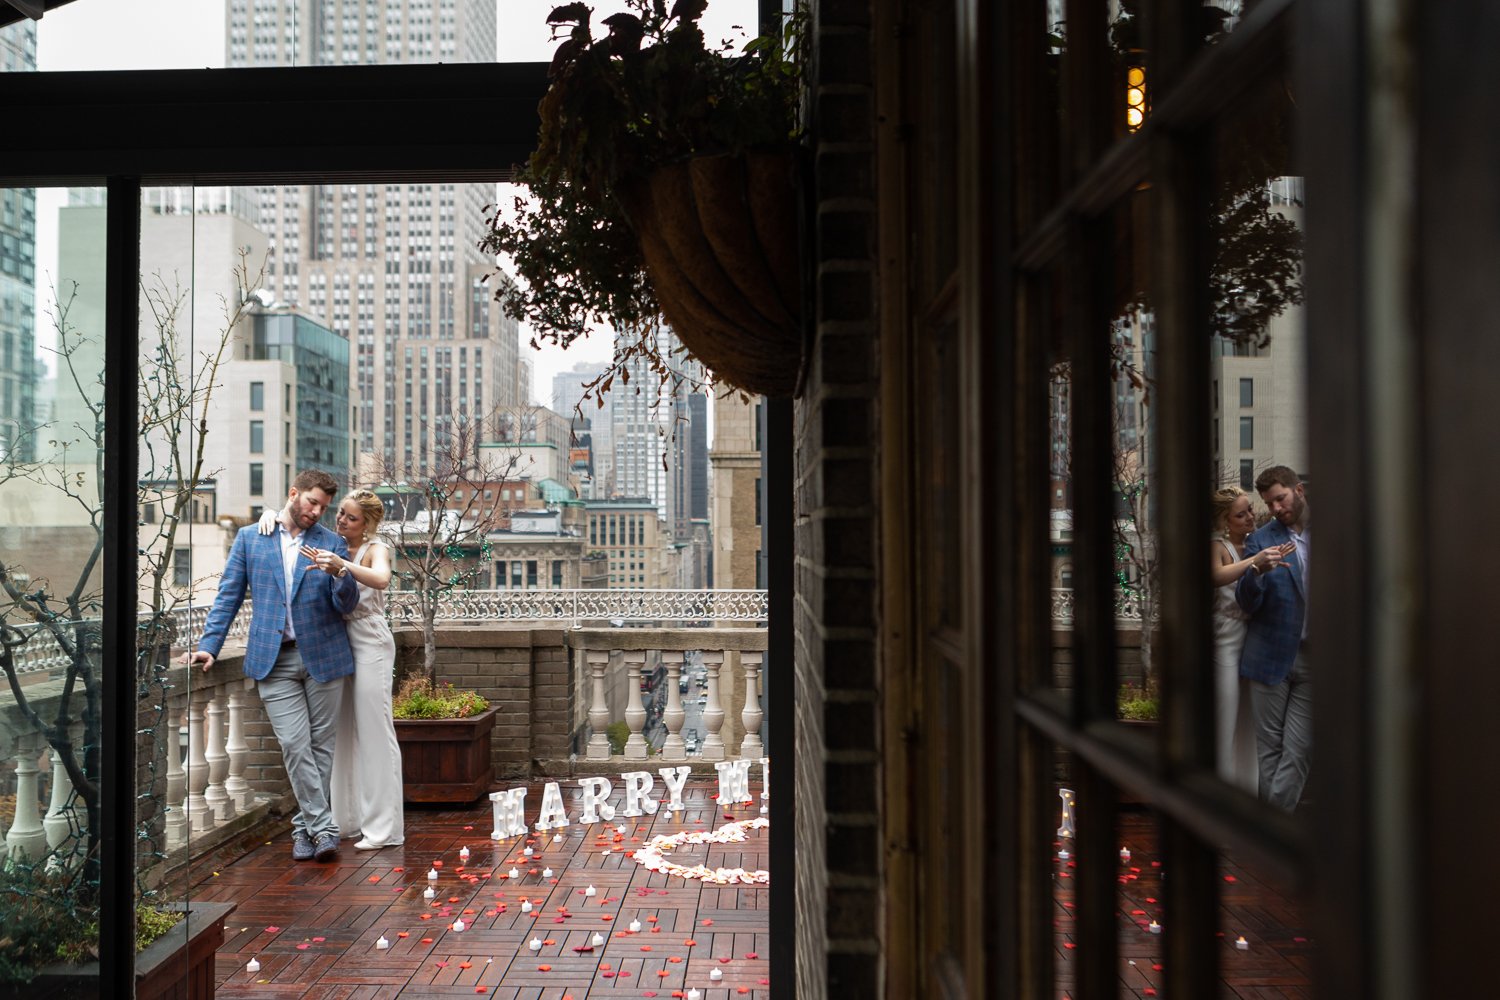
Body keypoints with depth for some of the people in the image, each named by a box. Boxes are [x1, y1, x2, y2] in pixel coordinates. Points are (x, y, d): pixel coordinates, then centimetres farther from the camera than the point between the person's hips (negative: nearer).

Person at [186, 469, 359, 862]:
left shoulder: (332, 543, 6)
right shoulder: (250, 538, 9)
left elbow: (347, 605, 1)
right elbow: (229, 595, 9)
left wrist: (339, 573, -19)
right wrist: (208, 645, -1)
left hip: (323, 655, 1)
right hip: (274, 659, 0)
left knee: (321, 743, 4)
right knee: (295, 745, -7)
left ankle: (306, 826, 16)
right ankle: (323, 827, -2)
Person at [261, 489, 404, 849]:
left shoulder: (375, 548, -9)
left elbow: (381, 578, -31)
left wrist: (343, 566, -47)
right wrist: (271, 516, -7)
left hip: (369, 643, -7)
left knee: (374, 731, -4)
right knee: (344, 731, 12)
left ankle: (384, 825, 1)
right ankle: (351, 818, 22)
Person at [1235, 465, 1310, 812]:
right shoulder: (1260, 540, 1)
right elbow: (1247, 602, -5)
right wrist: (1258, 572, -24)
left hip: (1312, 657, 1)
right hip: (1271, 655, -1)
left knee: (1299, 750, -4)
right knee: (1269, 747, 6)